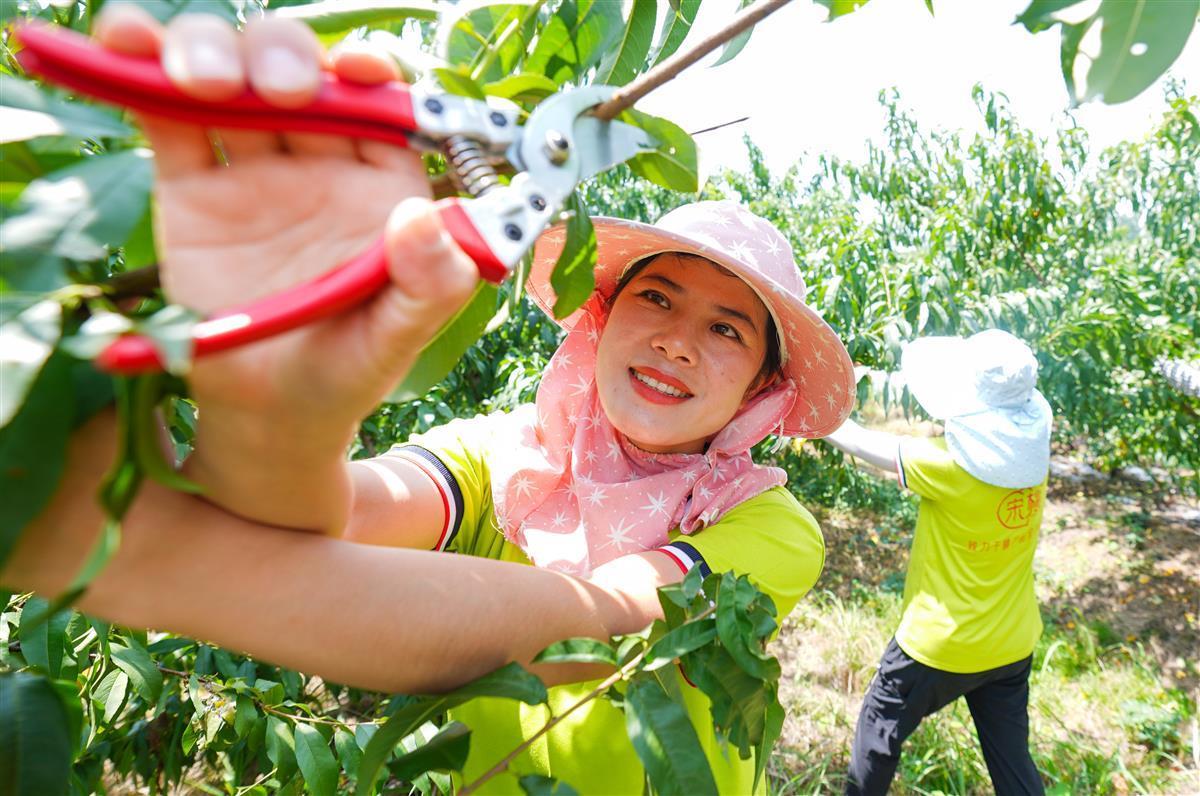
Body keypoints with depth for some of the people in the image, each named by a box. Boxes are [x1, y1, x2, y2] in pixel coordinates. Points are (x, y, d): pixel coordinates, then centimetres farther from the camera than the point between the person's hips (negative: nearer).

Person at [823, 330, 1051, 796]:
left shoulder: (952, 467, -27)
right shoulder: (1029, 454, -9)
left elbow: (867, 445, -13)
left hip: (940, 646, -6)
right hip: (1013, 645, 6)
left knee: (879, 730, 19)